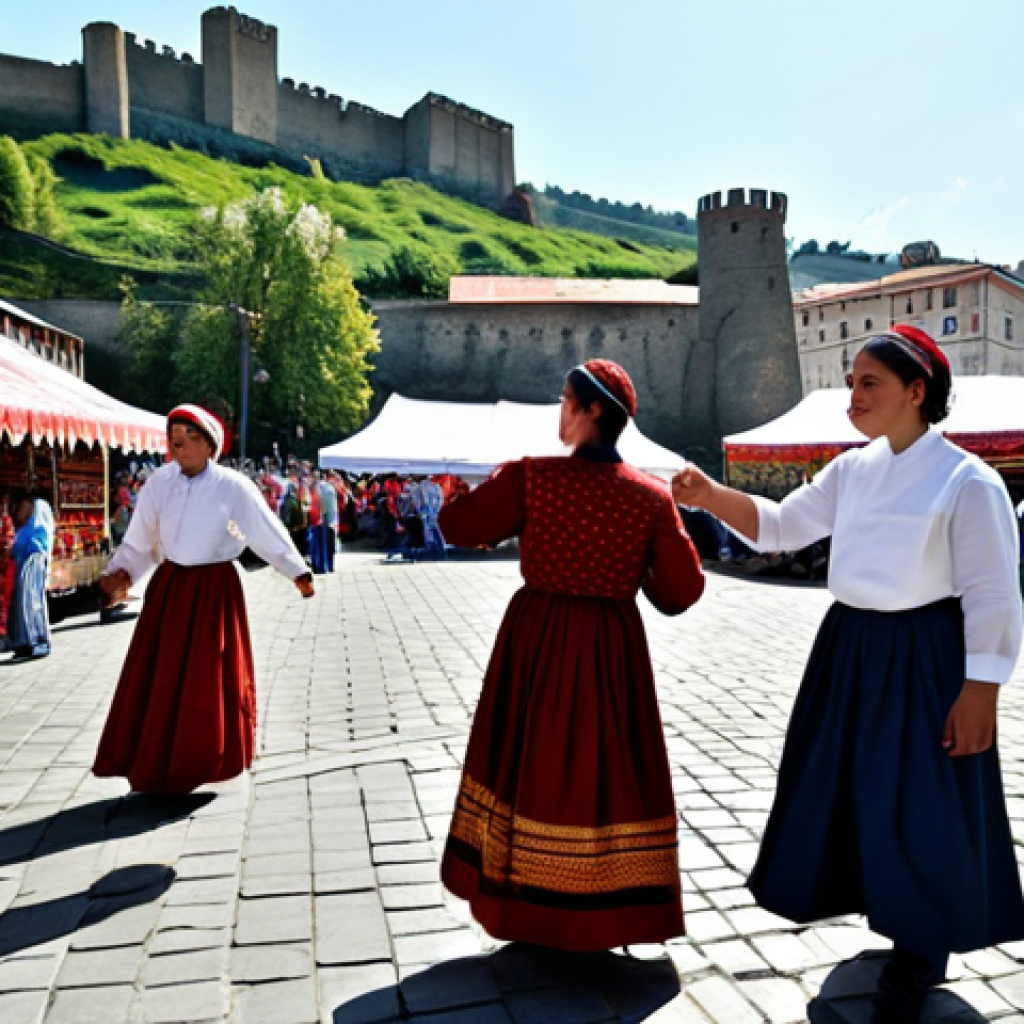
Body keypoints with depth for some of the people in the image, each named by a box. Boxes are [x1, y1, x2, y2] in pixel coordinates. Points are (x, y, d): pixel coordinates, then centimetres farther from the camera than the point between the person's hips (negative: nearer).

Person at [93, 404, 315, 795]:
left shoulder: (234, 487, -9)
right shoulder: (158, 484, -1)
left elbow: (269, 534, 0)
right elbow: (139, 543, 7)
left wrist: (298, 573, 4)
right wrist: (121, 573, -6)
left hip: (214, 591, -3)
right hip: (168, 588, 3)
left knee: (207, 684, 4)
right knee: (157, 681, 7)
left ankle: (198, 766, 24)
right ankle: (154, 764, 23)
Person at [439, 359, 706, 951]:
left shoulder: (531, 477, -13)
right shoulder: (652, 496, -8)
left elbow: (458, 526, -3)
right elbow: (683, 590, -5)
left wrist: (501, 485, 11)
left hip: (537, 642, -1)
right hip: (614, 648, 1)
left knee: (535, 761, 15)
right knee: (605, 767, 15)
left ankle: (531, 910, 29)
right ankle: (600, 911, 29)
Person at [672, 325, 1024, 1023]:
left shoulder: (967, 482, -14)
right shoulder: (852, 471, 4)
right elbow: (780, 527, 9)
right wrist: (711, 497, -6)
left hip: (924, 661, -6)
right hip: (850, 651, 6)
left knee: (920, 807, 5)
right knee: (845, 793, 16)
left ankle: (921, 952, 31)